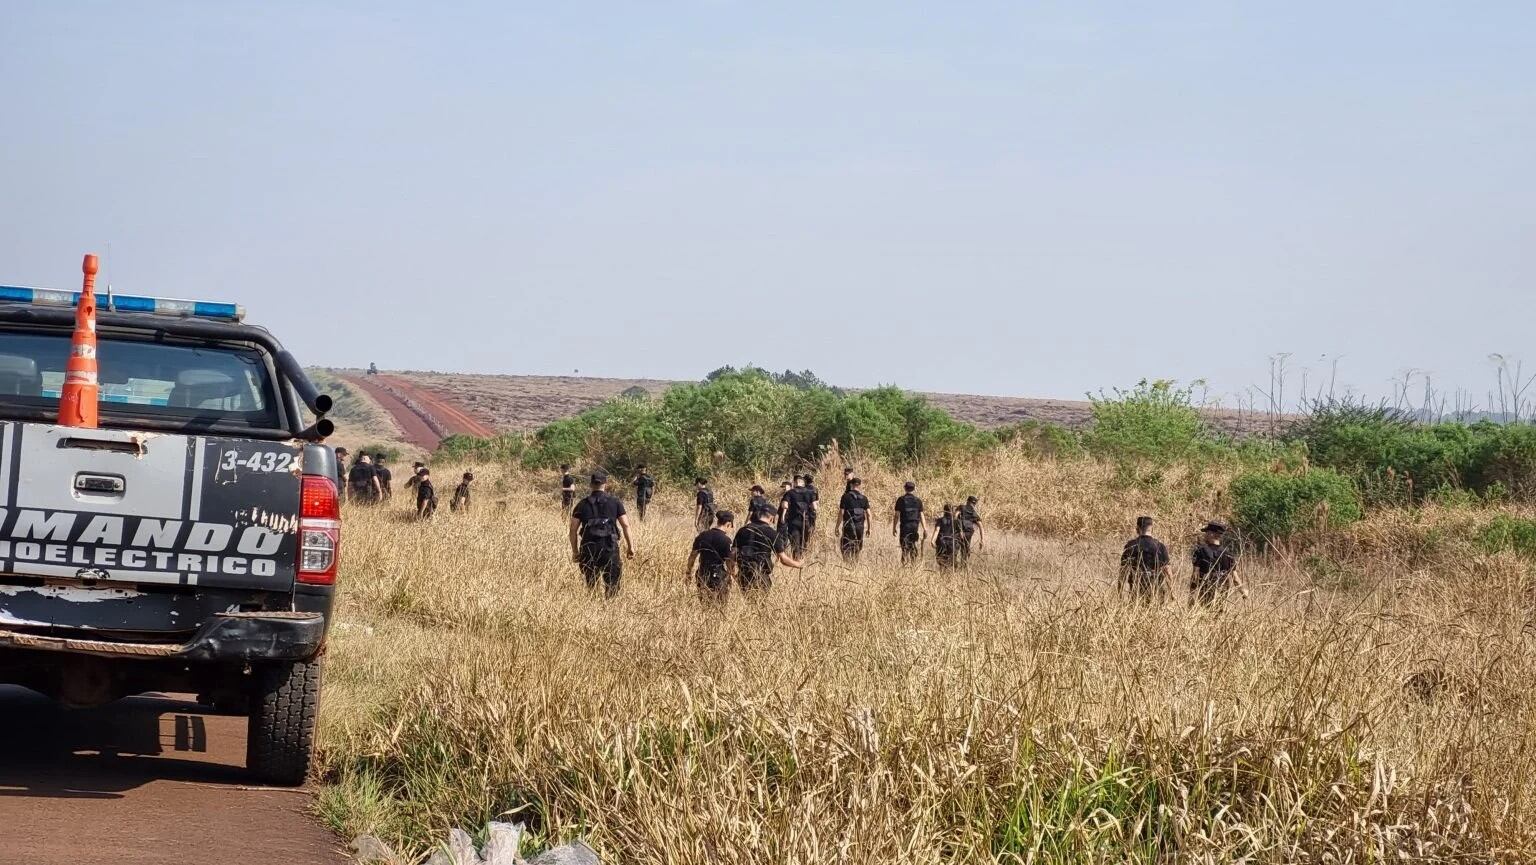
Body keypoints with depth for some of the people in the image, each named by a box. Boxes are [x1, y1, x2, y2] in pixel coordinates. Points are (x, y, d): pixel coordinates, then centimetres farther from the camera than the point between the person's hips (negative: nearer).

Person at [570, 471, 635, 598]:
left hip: (588, 549, 1)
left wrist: (575, 551, 12)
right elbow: (625, 525, 1)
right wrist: (630, 546, 9)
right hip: (610, 548, -1)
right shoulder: (615, 503, 2)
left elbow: (573, 530, 4)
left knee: (590, 587, 10)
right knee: (612, 587, 3)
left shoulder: (582, 505, 5)